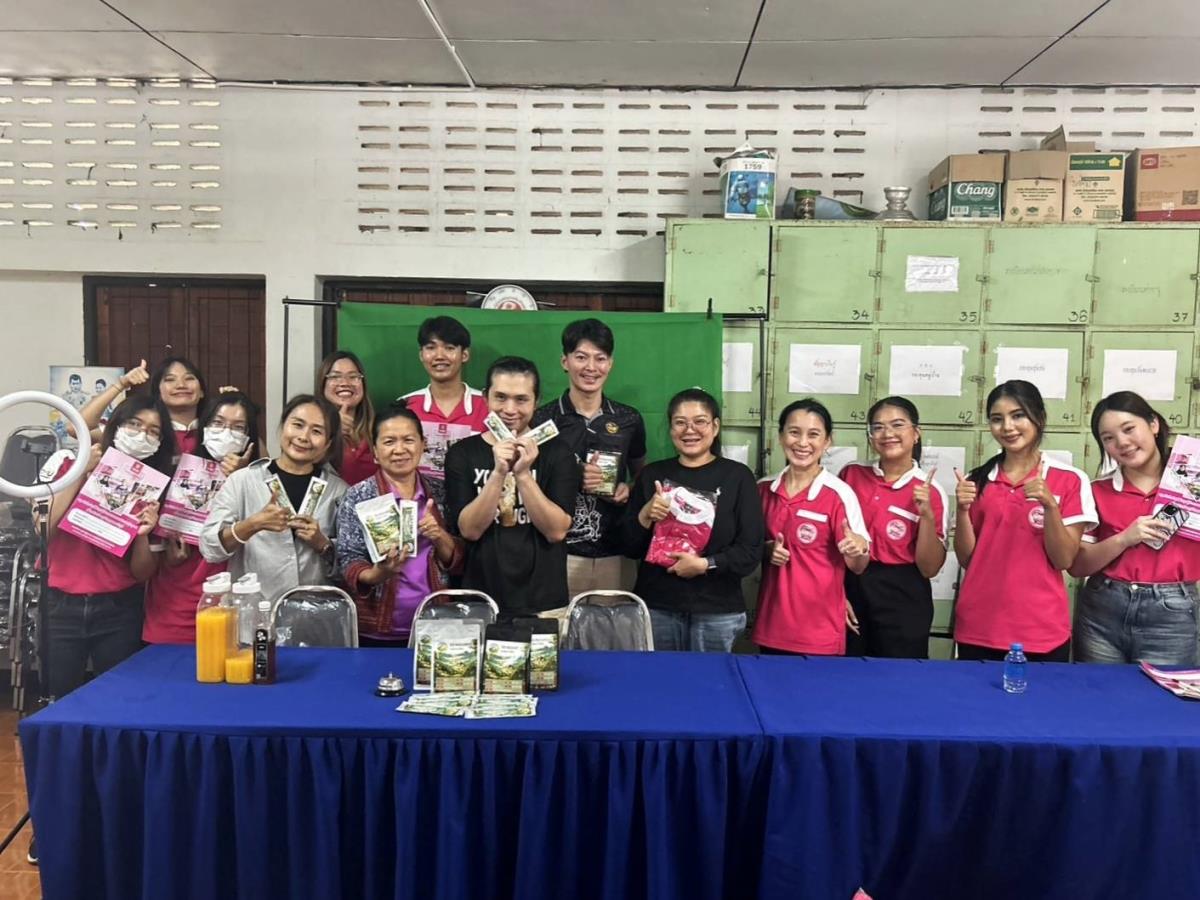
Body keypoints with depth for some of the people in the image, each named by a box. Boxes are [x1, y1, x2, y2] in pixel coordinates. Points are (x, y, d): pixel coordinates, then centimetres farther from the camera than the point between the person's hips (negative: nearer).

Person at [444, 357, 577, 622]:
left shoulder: (556, 451, -3)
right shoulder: (462, 453, -2)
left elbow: (557, 530, -11)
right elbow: (469, 529, -10)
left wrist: (523, 474, -22)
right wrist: (498, 473, -22)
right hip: (480, 602, 0)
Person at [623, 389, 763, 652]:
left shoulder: (737, 476, -2)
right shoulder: (652, 474, 6)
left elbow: (751, 552, -5)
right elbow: (629, 547, 7)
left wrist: (705, 564, -17)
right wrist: (645, 515, -10)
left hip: (717, 612, -2)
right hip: (656, 607, 2)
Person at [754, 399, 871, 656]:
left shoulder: (839, 494, -12)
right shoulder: (763, 489, 1)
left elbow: (857, 566, -8)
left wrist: (859, 549, -30)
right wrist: (768, 550, -7)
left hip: (820, 630, -4)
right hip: (772, 624, 4)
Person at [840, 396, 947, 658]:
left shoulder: (931, 492, -7)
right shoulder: (851, 475, -1)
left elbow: (929, 568, -7)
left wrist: (927, 515, -20)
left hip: (903, 599, -2)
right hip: (851, 591, 2)